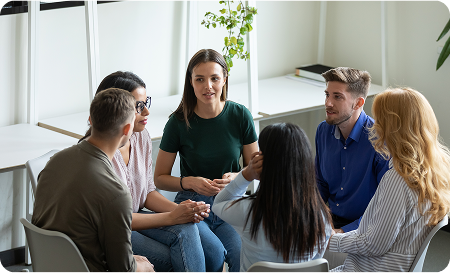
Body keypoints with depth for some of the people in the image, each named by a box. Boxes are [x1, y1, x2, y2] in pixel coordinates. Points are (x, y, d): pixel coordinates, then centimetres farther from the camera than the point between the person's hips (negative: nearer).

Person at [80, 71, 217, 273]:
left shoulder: (142, 137, 1)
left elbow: (148, 192, 9)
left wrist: (179, 209, -11)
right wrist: (171, 217, -21)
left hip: (135, 217, 7)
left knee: (186, 230, -21)